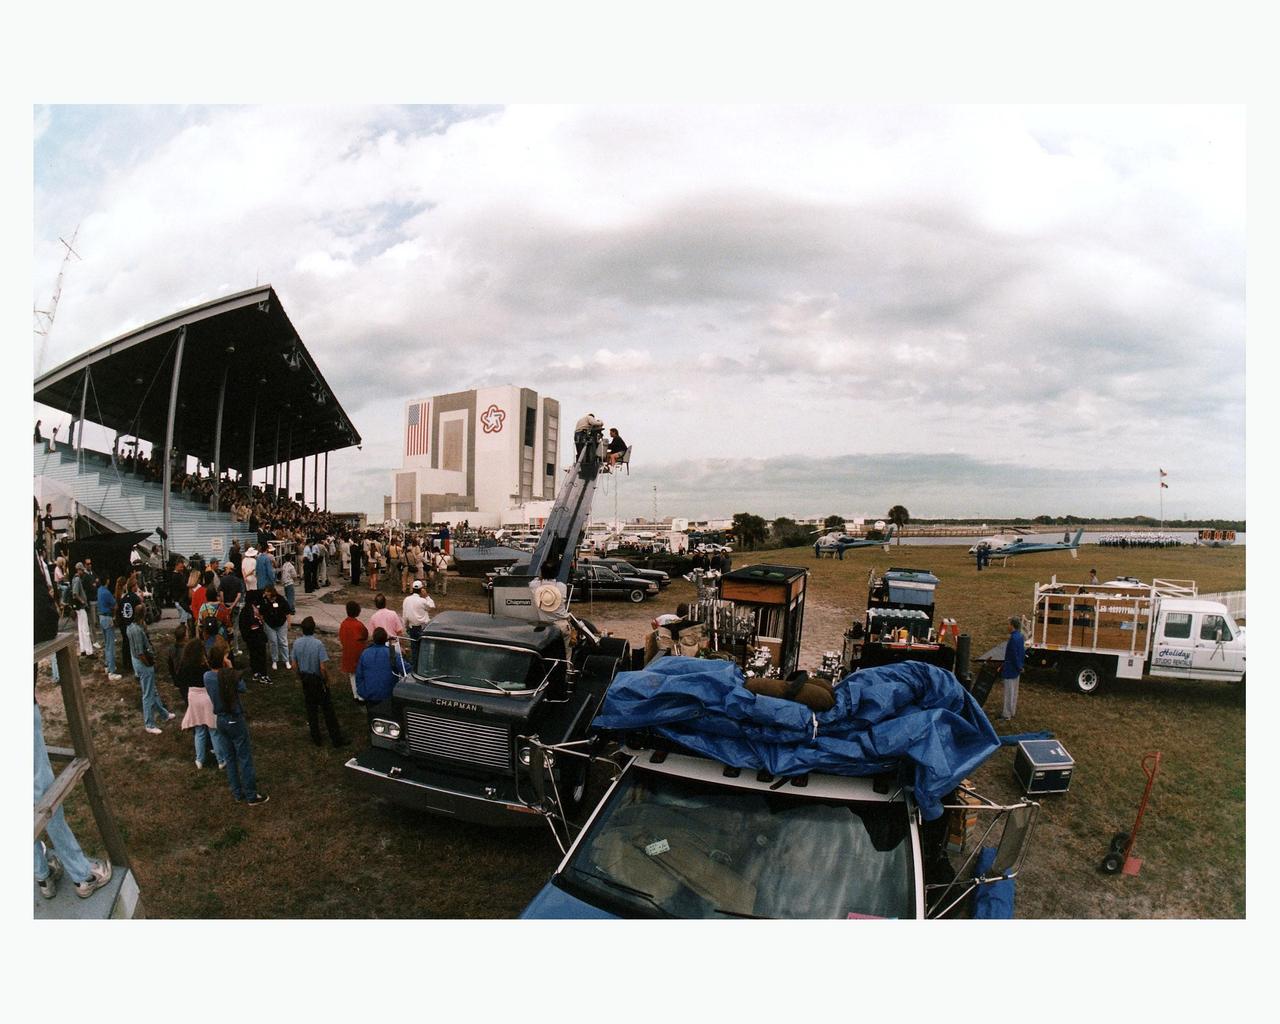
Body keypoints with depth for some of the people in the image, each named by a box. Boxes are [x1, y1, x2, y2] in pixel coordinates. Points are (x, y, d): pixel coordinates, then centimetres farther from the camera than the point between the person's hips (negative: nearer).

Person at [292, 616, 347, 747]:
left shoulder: (297, 643, -8)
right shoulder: (318, 644, -24)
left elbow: (295, 664, 2)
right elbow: (323, 667, -23)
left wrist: (300, 677, 17)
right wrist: (326, 681, -7)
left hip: (305, 679, 5)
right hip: (318, 680, -4)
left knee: (311, 709, 16)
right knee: (327, 709, 5)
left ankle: (316, 739, 24)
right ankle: (336, 739, 10)